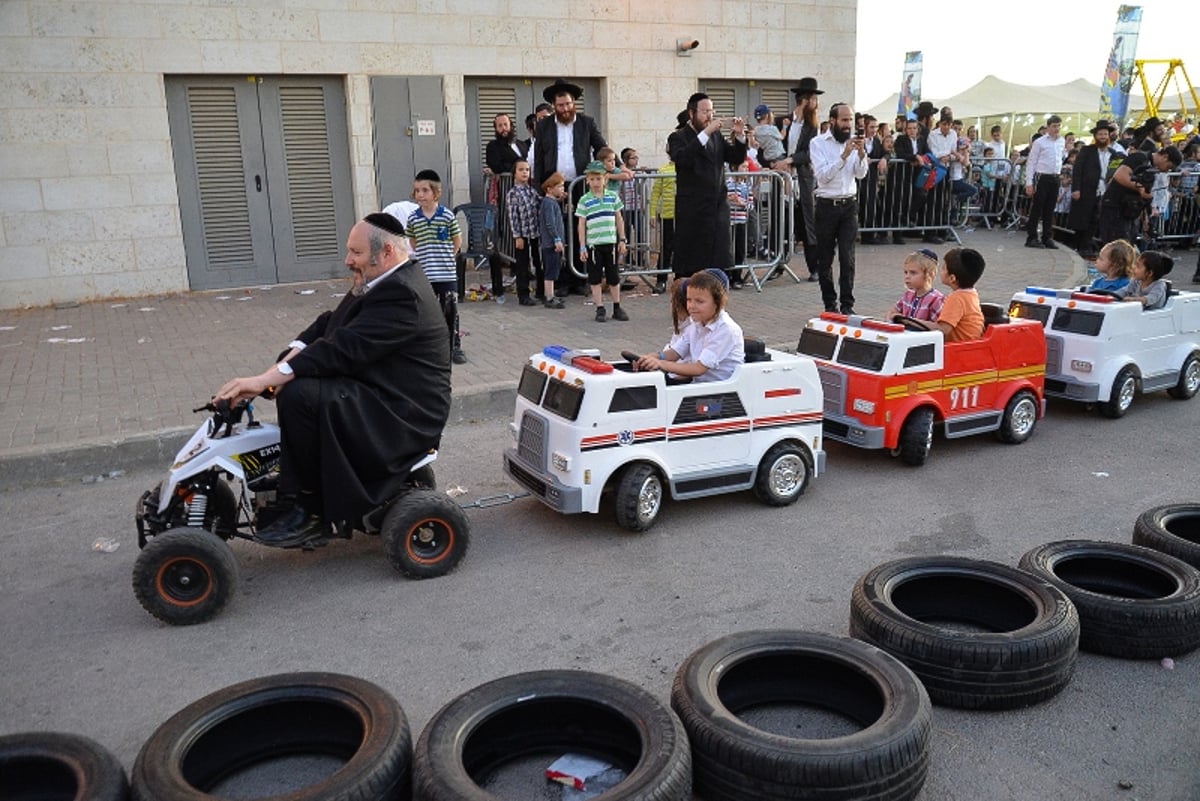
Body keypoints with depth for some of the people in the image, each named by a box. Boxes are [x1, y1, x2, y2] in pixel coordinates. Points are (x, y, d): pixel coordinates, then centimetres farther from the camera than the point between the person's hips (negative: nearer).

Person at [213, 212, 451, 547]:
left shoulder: (402, 294, -22)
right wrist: (286, 361, -8)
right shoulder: (386, 281, 10)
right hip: (379, 394, 11)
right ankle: (291, 485, 22)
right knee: (297, 381, 16)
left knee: (299, 394, -25)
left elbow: (343, 348, -28)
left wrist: (266, 379, -28)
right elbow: (331, 323, 9)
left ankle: (311, 511, -11)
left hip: (402, 417, -11)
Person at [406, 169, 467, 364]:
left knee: (450, 312, 4)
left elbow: (458, 241, 5)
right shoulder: (413, 219, 1)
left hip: (447, 274, -2)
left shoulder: (447, 215, -5)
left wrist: (446, 257, 6)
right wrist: (425, 257, 9)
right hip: (424, 274, 2)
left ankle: (455, 347, 14)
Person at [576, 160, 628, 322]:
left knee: (613, 277, 8)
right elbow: (581, 225, 0)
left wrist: (622, 240, 7)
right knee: (595, 278, 3)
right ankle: (600, 309, 12)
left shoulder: (613, 197, 5)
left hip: (611, 242, 1)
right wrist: (582, 247, -4)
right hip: (593, 244, -1)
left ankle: (617, 308, 18)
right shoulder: (584, 200, -1)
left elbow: (619, 219, 10)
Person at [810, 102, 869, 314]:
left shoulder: (854, 141, 7)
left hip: (849, 205, 2)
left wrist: (861, 154, -16)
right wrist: (844, 156, -22)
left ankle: (847, 304, -1)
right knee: (825, 258, 4)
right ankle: (830, 303, 15)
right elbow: (822, 175, -14)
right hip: (826, 206, -2)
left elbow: (861, 175, 0)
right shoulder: (818, 143, -3)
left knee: (847, 257, -5)